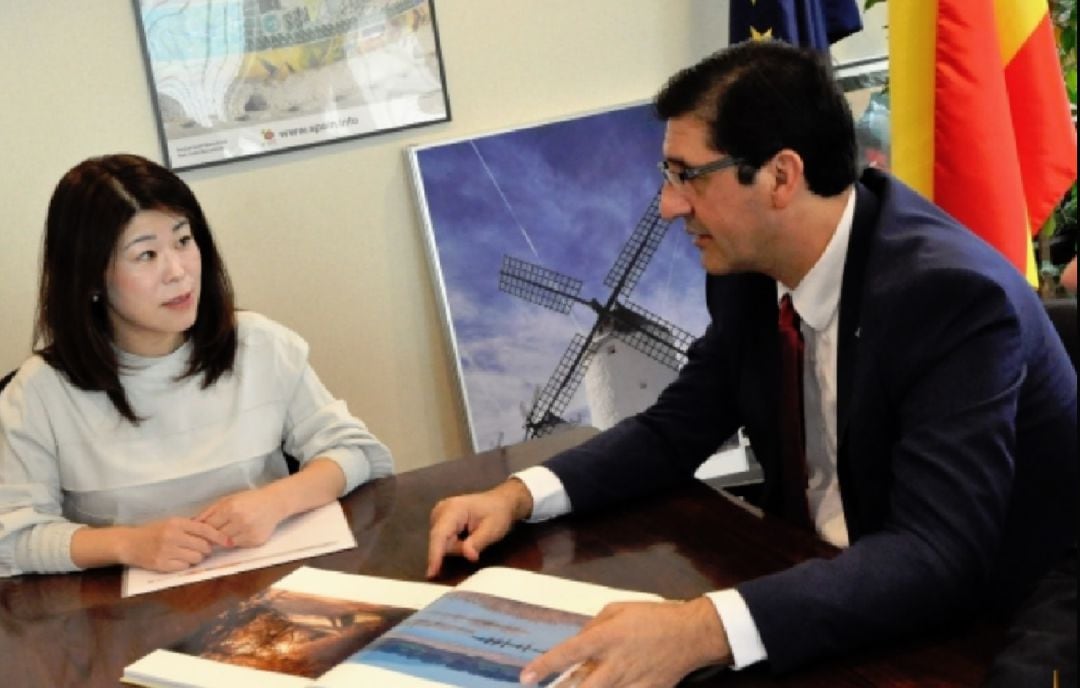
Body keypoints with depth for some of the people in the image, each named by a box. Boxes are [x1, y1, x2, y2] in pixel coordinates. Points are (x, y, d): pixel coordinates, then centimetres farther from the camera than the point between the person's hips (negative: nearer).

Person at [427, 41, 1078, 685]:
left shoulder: (955, 294, -26)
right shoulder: (751, 266, -6)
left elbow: (943, 556, -33)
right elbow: (677, 427, 5)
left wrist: (704, 629, -45)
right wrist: (519, 495, -11)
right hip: (820, 583, 6)